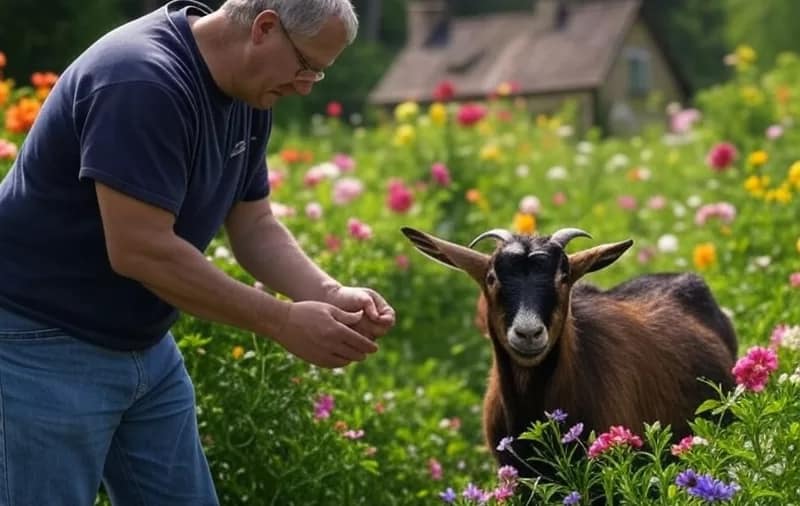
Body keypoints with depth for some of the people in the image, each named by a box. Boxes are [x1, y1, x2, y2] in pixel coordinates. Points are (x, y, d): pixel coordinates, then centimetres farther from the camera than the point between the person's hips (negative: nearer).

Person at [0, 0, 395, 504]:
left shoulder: (248, 96, 3)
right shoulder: (143, 81, -26)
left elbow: (255, 227, 8)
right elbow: (139, 251, -30)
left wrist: (330, 295, -11)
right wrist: (283, 321, -24)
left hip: (146, 346, 9)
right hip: (44, 346, -9)